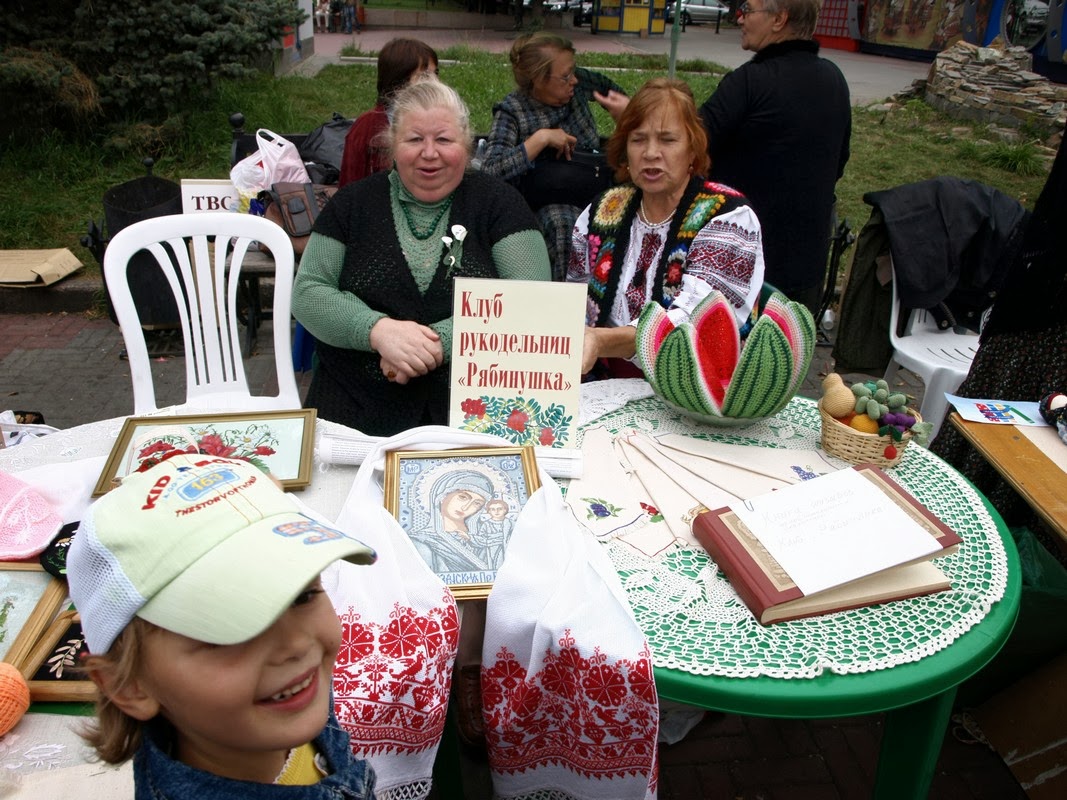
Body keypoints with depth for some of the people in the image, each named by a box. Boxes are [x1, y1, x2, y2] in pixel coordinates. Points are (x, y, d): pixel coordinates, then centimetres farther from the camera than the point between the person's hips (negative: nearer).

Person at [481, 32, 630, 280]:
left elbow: (612, 89, 29)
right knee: (564, 223, -38)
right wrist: (540, 138, -22)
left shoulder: (579, 83, 5)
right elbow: (490, 171, -22)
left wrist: (624, 108, 6)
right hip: (547, 202, -5)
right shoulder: (511, 112, -8)